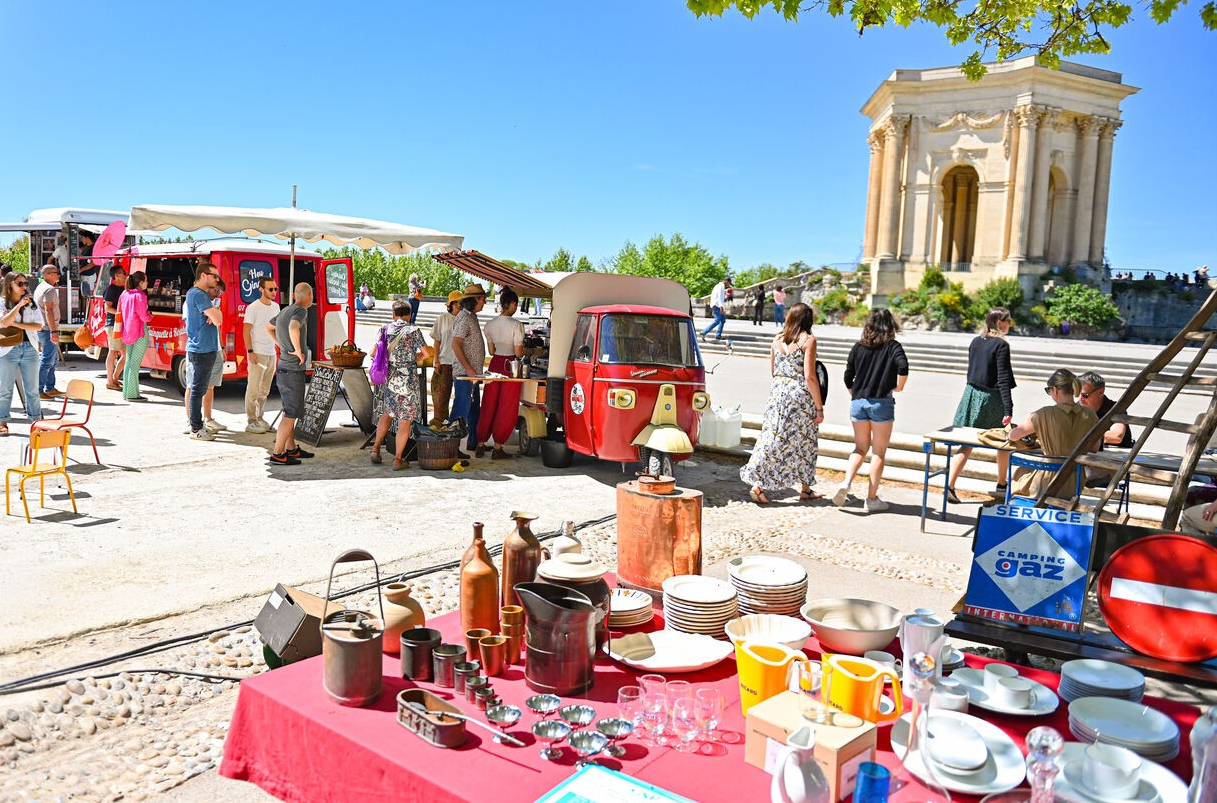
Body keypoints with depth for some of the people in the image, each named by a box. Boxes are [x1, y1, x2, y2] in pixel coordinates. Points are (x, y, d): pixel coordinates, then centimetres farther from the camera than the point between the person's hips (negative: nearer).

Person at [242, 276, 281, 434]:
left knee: (265, 390, 13)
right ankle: (251, 422, 0)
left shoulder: (275, 306, 11)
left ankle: (259, 418, 22)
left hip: (271, 354, 7)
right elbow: (246, 331, -11)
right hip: (257, 354, -7)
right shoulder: (253, 308, -10)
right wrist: (250, 352, -18)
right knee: (253, 389, -4)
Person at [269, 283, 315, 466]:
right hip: (293, 371, -9)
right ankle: (277, 454, -2)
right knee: (291, 414, -4)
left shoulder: (285, 311, 12)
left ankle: (291, 449, 26)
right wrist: (298, 351, -24)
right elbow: (293, 328, -37)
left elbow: (269, 327, 29)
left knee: (289, 412, 17)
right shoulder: (301, 311, -15)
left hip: (283, 370, 9)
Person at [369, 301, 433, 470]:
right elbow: (426, 353, -7)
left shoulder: (385, 329, 4)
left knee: (387, 413, 25)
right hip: (406, 378, -5)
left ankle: (376, 448, 20)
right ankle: (398, 459, 6)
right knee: (405, 419, 3)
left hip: (386, 377, 5)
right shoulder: (413, 330, -7)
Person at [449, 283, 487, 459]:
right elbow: (455, 344, -22)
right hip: (464, 372, -10)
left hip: (473, 372, 10)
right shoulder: (464, 318, -14)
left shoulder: (472, 317, 16)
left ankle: (474, 442, 28)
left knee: (474, 408, 17)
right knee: (461, 409, -8)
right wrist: (469, 368, -23)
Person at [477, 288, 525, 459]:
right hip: (510, 367, -5)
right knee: (507, 408, 5)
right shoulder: (516, 325, -14)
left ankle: (481, 445, 18)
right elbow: (518, 352, -12)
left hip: (495, 364, 5)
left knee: (489, 405, 14)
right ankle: (498, 448, 8)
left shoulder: (490, 325, 3)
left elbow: (491, 351, 9)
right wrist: (525, 351, 8)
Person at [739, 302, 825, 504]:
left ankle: (757, 485, -2)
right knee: (805, 442, 11)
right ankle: (805, 489, 22)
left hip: (777, 393, 4)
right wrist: (819, 407, -9)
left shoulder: (777, 340, 8)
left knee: (772, 438, 6)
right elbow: (809, 376, -13)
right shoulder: (808, 340, -8)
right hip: (800, 395, -4)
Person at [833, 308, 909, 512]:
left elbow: (848, 377, 5)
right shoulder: (893, 346, -3)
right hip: (881, 403, -3)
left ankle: (846, 482, -4)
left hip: (858, 403, 3)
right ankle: (872, 498, 10)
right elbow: (903, 367, -21)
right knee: (879, 452, 7)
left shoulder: (858, 347, 5)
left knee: (860, 447, 18)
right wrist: (899, 387, -5)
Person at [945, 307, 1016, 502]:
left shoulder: (975, 341, 7)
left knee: (966, 444, 4)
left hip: (971, 395, 6)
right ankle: (1001, 487, 27)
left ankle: (949, 486, -9)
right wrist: (1008, 410, -18)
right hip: (991, 398, -6)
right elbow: (1003, 380, -17)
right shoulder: (1001, 345, -13)